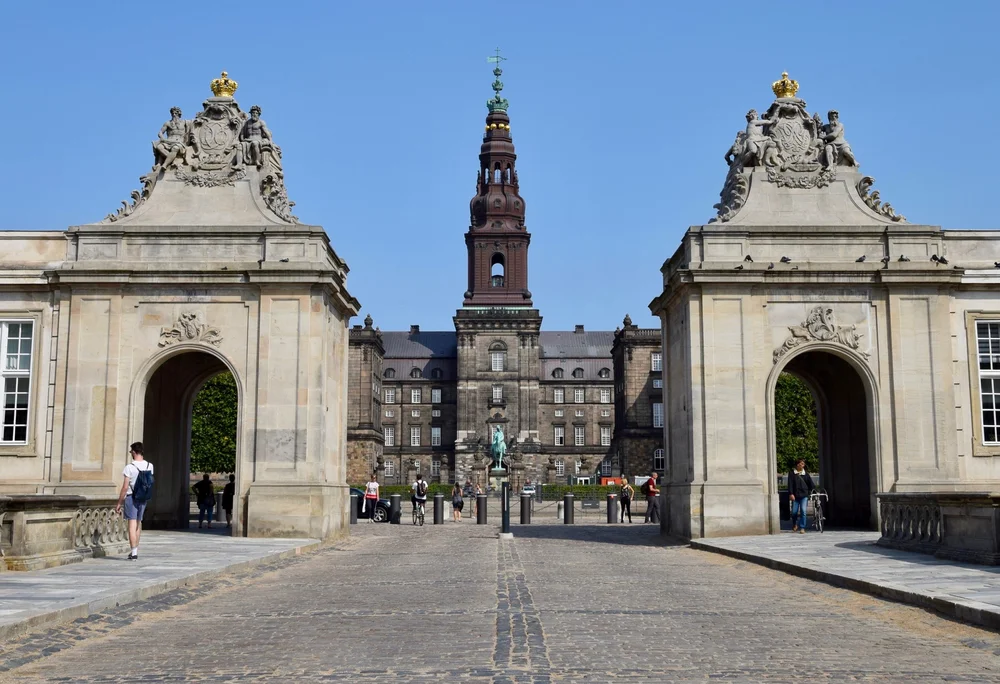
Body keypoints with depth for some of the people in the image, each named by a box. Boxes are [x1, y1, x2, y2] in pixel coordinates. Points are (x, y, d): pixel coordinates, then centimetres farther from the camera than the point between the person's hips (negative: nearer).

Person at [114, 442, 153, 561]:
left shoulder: (130, 467, -13)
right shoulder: (149, 466, 2)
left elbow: (125, 487, -13)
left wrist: (119, 503, -7)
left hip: (131, 497, -5)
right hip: (143, 497, 5)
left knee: (132, 524, -4)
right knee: (138, 523, 16)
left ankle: (134, 552, -8)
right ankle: (135, 550, 24)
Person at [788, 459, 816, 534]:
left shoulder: (805, 474, 10)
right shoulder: (792, 473, 5)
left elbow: (811, 483, 10)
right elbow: (790, 484, -1)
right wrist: (791, 494, -10)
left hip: (804, 495, 0)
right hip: (795, 496, 0)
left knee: (803, 511, -11)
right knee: (794, 512, 1)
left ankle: (802, 528, -4)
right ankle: (795, 524, 29)